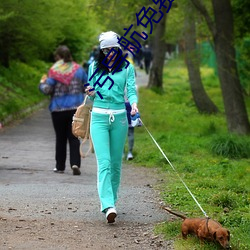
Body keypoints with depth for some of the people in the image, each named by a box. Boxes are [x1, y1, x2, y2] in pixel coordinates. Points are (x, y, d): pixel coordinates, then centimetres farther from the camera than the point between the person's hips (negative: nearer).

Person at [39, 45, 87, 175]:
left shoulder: (54, 71, -9)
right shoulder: (78, 69, 2)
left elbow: (47, 90, -11)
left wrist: (42, 83, 9)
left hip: (58, 109, -2)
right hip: (76, 108, 2)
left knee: (60, 138, 10)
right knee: (74, 137, 3)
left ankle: (60, 166, 16)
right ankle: (75, 163, -14)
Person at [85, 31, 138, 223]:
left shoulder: (127, 68, 6)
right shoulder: (95, 67, 9)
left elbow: (131, 90, -2)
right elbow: (92, 91, 16)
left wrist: (134, 104, -23)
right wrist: (91, 94, -8)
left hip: (119, 117, 1)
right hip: (99, 117, -1)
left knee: (116, 163, 7)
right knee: (104, 162, -13)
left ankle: (111, 199, 22)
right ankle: (108, 206, -23)